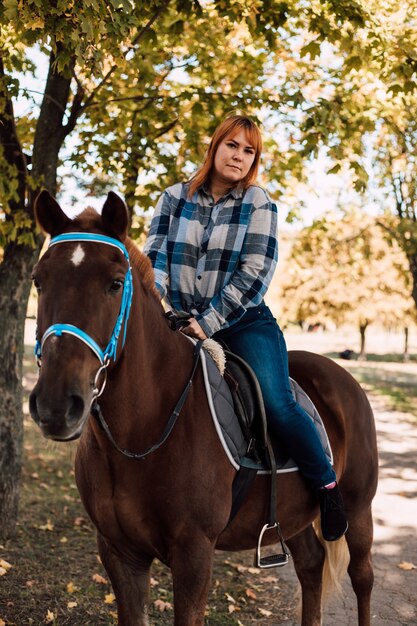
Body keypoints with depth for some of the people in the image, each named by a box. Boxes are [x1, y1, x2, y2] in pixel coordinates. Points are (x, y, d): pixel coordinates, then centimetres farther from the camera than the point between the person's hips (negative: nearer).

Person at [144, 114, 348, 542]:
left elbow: (254, 273, -9)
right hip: (180, 324, 3)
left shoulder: (259, 203, 0)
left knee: (278, 406, -20)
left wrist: (208, 322, -16)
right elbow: (155, 256, 2)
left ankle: (328, 488, -1)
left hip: (244, 322, -3)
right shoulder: (176, 197, 8)